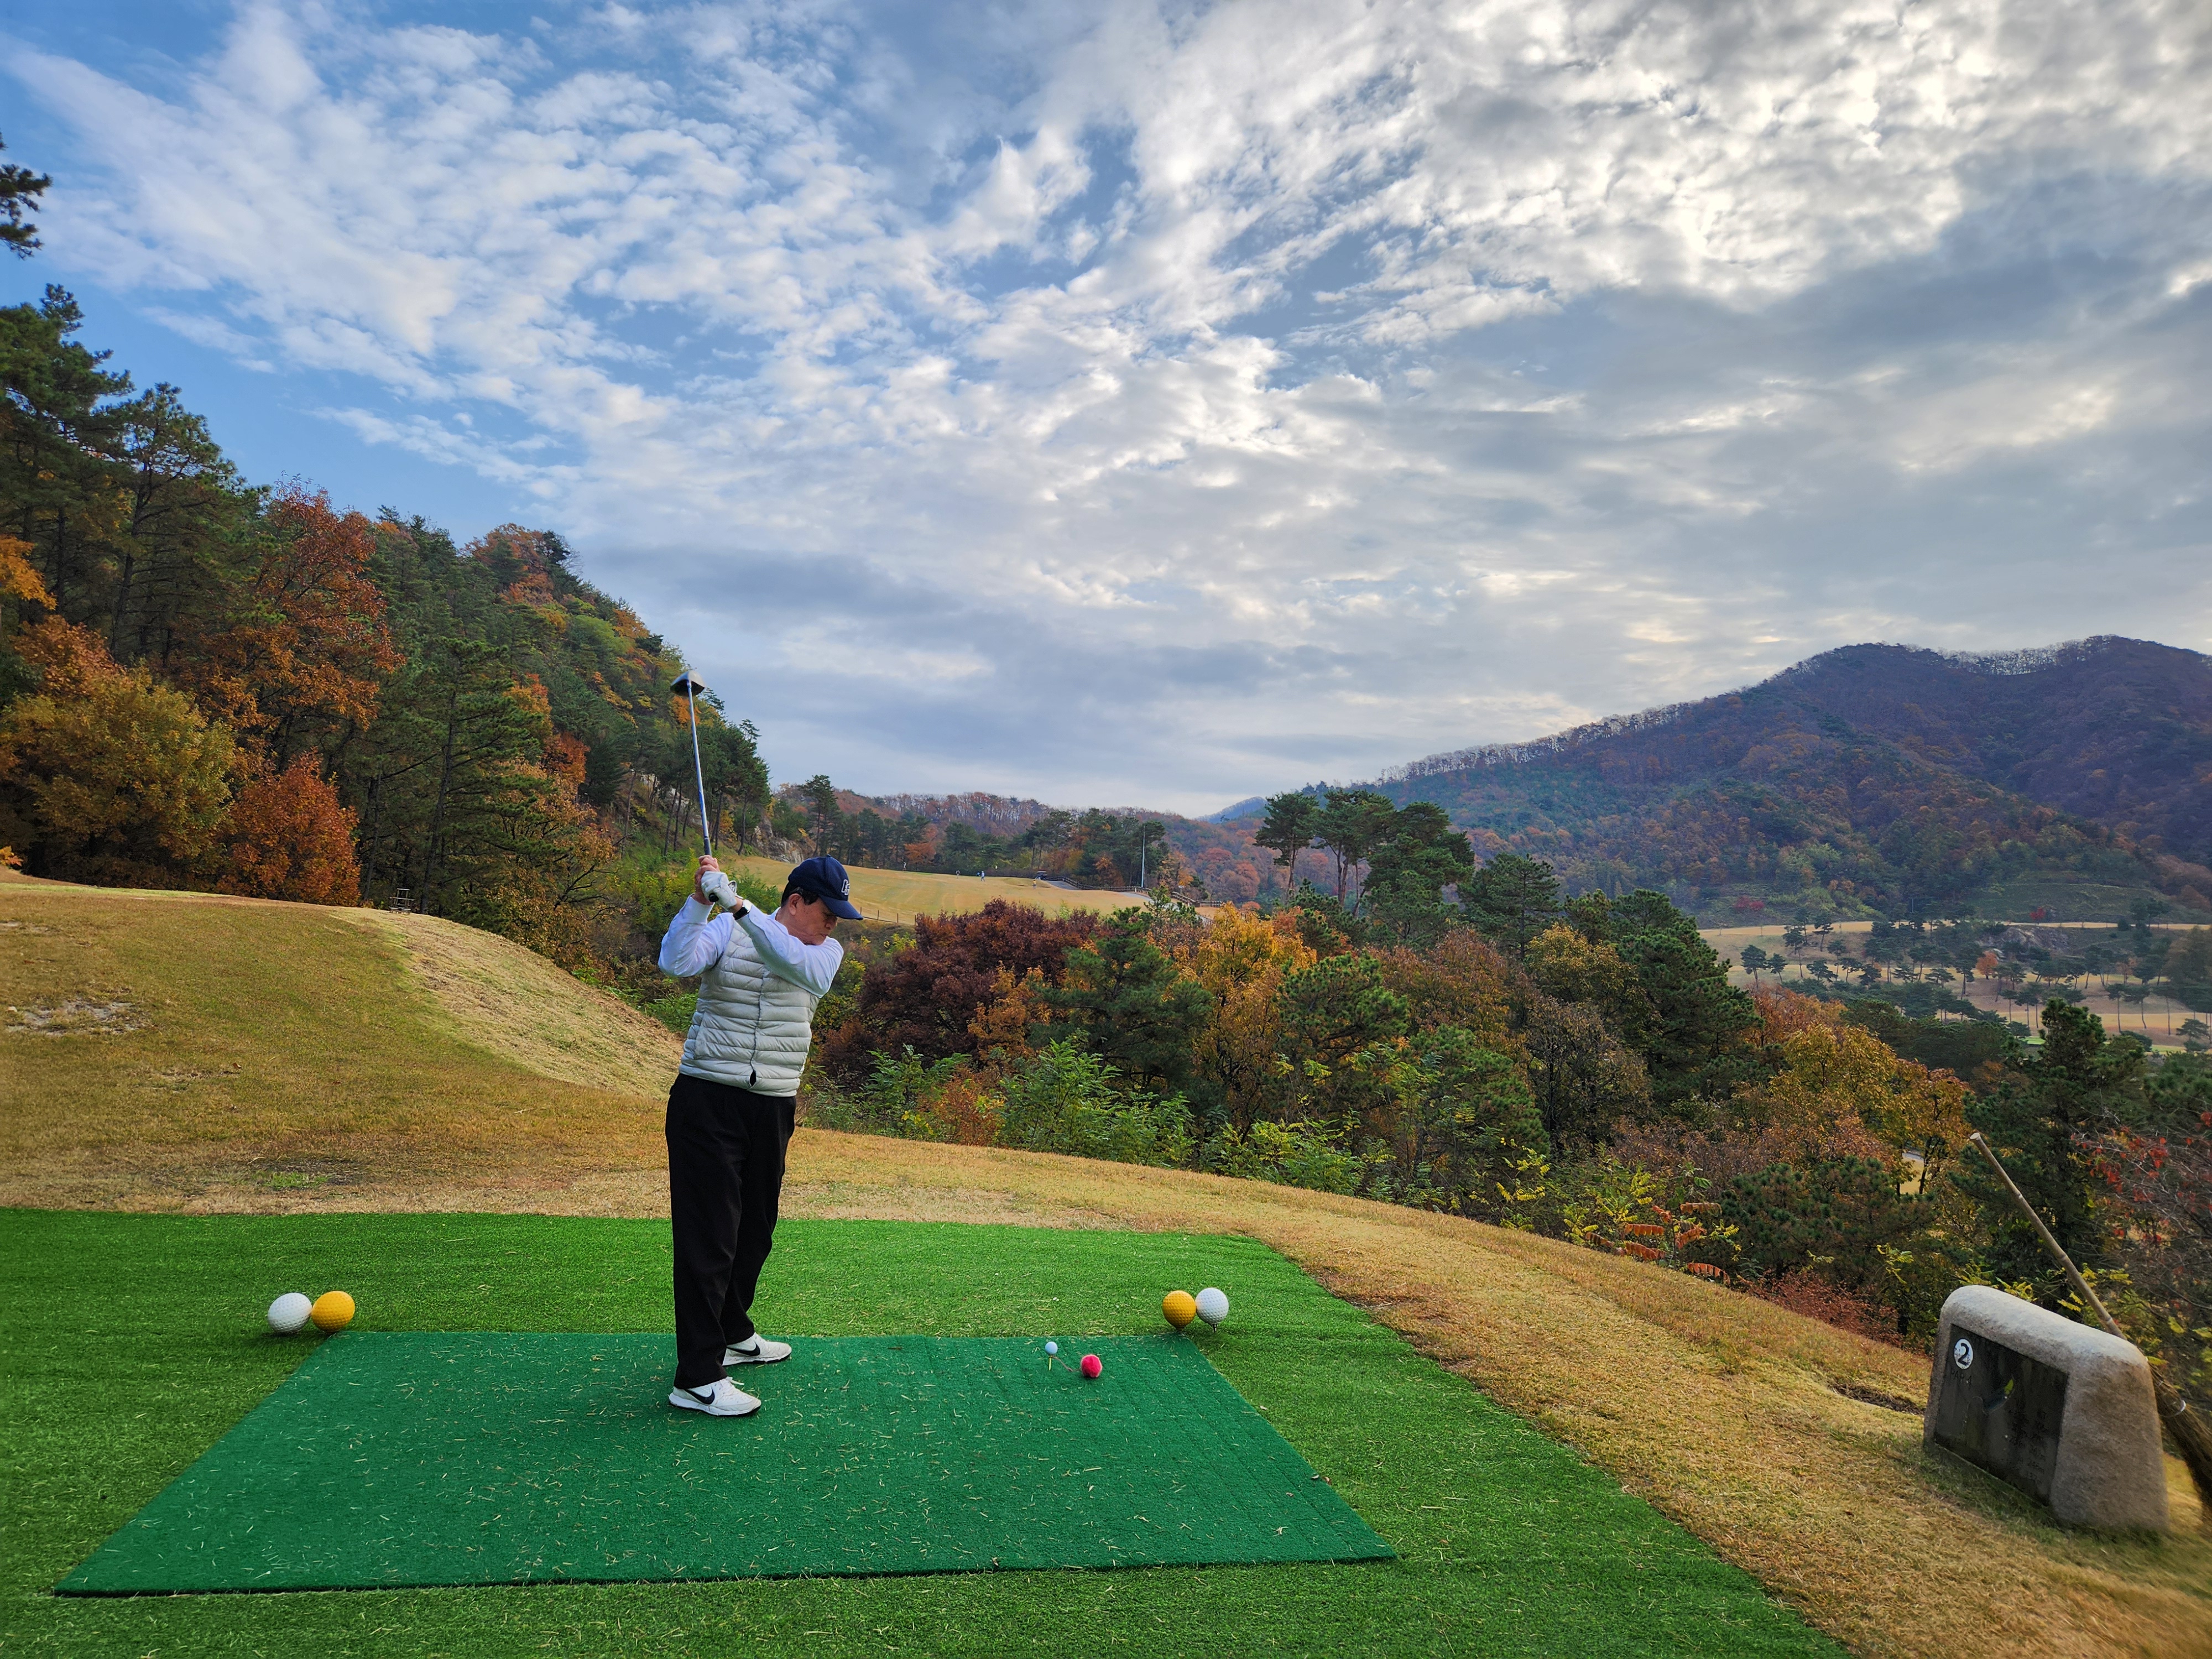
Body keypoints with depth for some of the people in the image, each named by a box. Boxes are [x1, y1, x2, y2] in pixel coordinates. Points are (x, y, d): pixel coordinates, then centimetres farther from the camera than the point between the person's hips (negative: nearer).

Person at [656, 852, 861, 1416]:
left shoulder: (827, 950, 4)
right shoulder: (725, 931, -2)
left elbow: (805, 969, -20)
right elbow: (676, 962, -19)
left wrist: (738, 905, -26)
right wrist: (700, 898, -27)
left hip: (772, 1109, 5)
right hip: (707, 1100, -5)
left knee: (756, 1228, 17)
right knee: (709, 1232, -7)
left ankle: (734, 1334, 38)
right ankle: (696, 1378, -2)